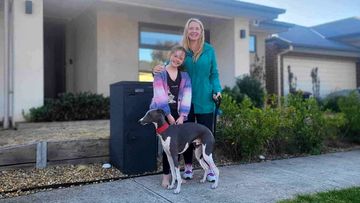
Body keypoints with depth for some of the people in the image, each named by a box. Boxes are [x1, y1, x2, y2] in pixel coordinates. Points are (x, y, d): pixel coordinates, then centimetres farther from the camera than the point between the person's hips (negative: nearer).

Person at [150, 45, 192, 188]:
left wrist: (182, 116, -12)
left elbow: (186, 96, -1)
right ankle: (166, 175, 5)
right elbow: (160, 96, -10)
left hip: (178, 114, 3)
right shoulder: (160, 73, -1)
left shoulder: (185, 76, 9)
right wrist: (169, 115, -15)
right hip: (162, 113, -3)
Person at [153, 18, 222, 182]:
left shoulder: (209, 50, 4)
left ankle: (209, 168, 16)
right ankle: (188, 166, 24)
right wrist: (158, 70, -15)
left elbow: (214, 74, 7)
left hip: (204, 100, 0)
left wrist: (217, 90, -8)